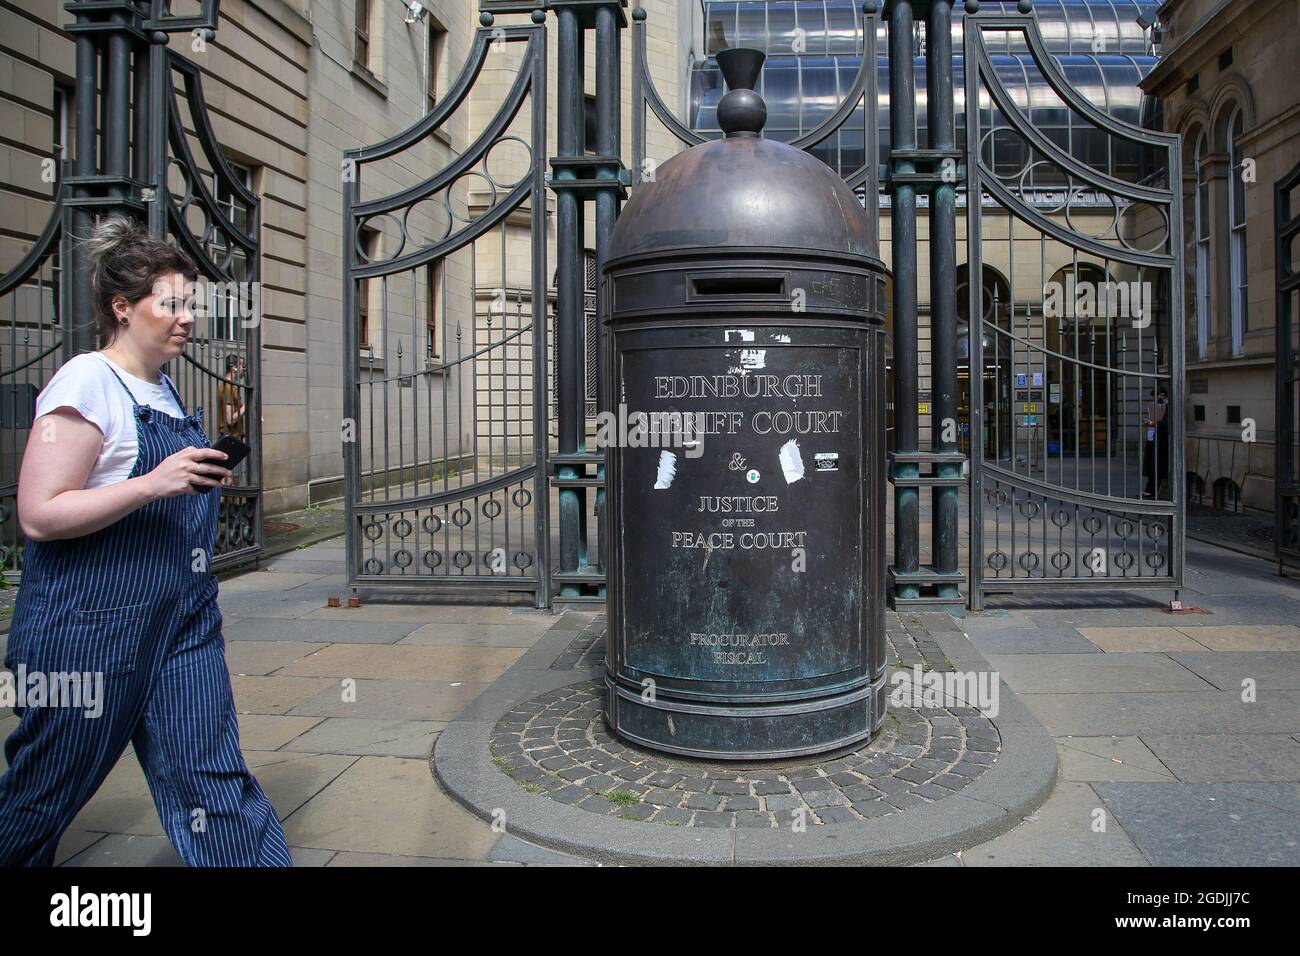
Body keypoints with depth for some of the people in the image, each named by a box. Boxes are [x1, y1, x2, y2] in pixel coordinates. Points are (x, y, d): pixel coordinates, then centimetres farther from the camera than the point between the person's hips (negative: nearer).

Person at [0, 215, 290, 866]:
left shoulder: (164, 389, 13)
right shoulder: (87, 382, -12)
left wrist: (202, 485, 13)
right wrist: (153, 484, -26)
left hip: (182, 618, 7)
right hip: (92, 618, -7)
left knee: (212, 775, 4)